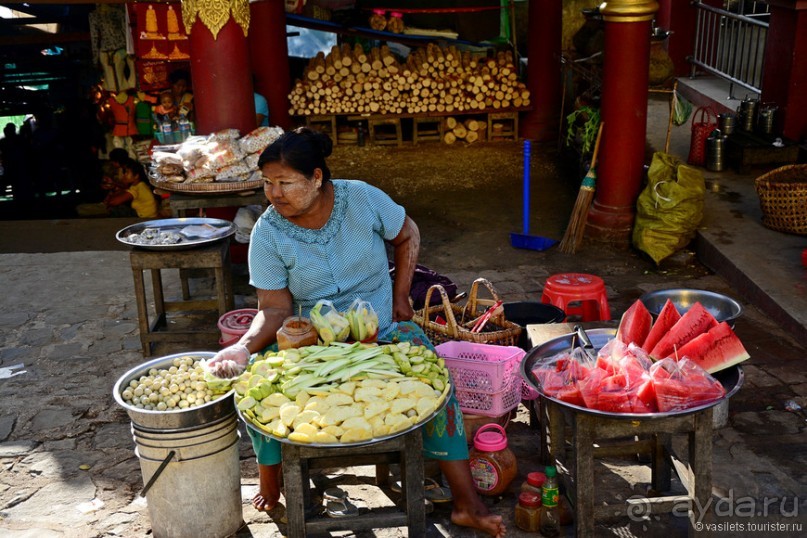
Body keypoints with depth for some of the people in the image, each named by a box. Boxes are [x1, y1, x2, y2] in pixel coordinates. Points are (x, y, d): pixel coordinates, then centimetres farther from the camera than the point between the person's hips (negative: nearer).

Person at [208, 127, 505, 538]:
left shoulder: (362, 198, -11)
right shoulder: (268, 233, -11)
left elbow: (407, 235, 7)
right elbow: (274, 309, -11)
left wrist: (400, 295, 2)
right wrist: (245, 346, -29)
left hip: (384, 330, 0)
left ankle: (466, 503, -15)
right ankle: (270, 487, 0)